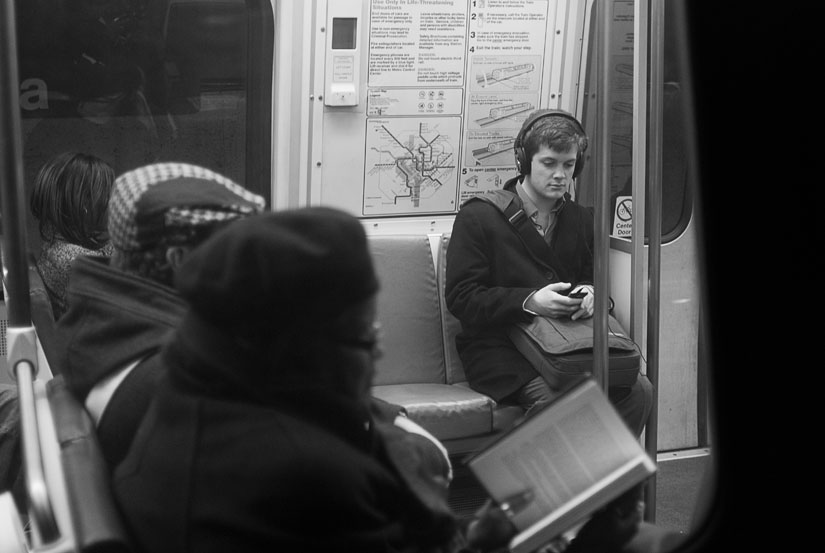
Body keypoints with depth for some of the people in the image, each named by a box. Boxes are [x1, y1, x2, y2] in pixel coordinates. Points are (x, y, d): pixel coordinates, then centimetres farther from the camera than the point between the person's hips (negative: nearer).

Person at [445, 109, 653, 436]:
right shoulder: (478, 216, 0)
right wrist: (529, 301, -20)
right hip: (499, 348, -5)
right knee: (558, 397, -35)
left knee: (638, 390, -21)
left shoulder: (582, 220, 17)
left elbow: (593, 279, 23)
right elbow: (461, 298, -7)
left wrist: (590, 294, -4)